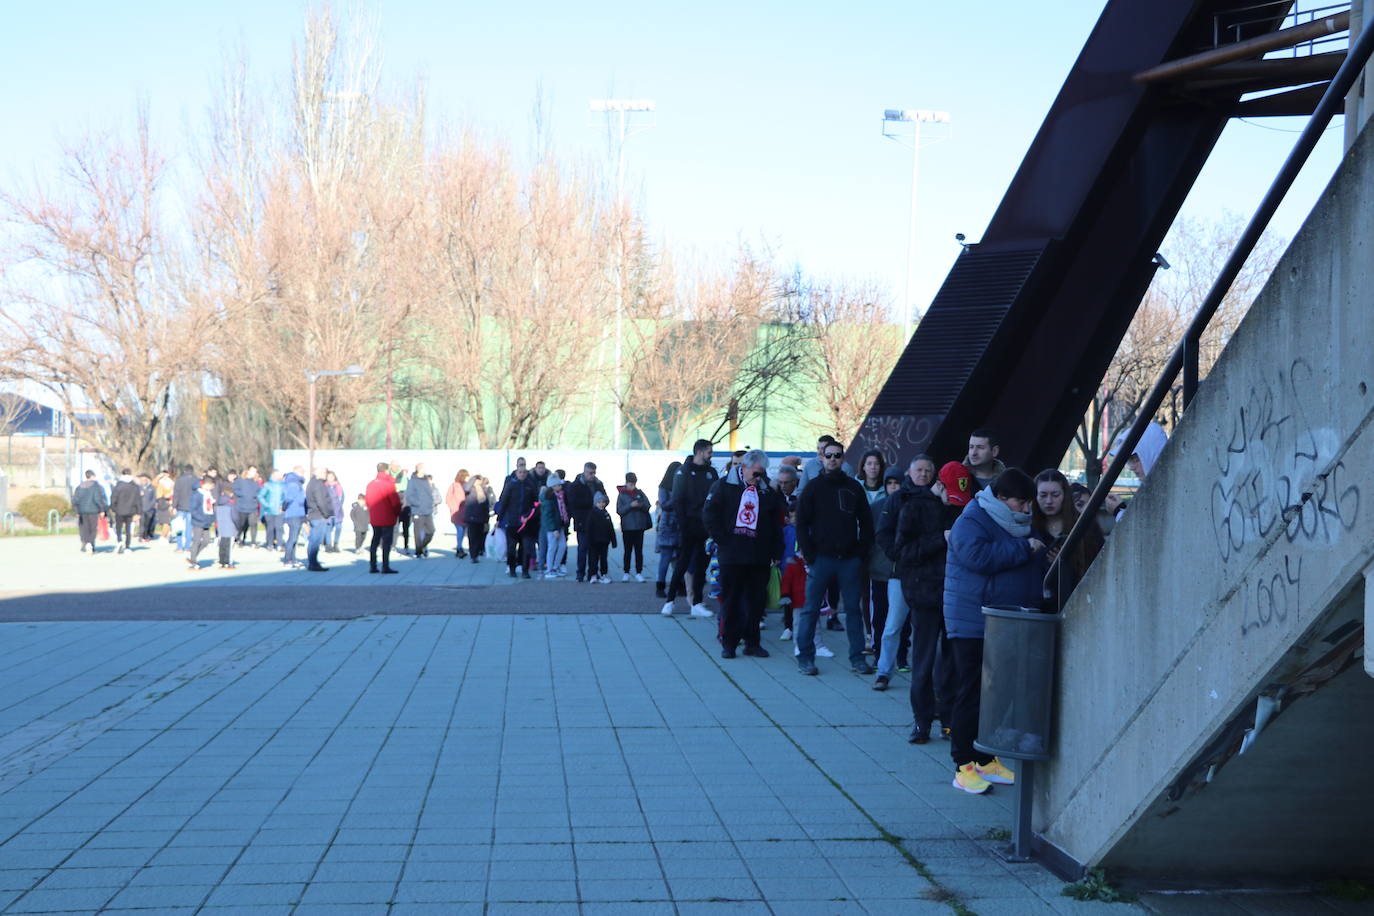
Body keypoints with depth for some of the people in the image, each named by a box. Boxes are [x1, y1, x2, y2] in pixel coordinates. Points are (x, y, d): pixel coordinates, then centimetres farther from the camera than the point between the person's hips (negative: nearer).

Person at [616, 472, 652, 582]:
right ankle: (626, 573, 8)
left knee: (639, 550, 4)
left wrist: (641, 505, -16)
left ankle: (639, 573, 6)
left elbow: (647, 506, 5)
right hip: (627, 527, -2)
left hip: (639, 527, 2)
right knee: (628, 551, 3)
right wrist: (630, 505, -19)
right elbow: (619, 511, -7)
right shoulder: (622, 494, 0)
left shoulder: (640, 493, 6)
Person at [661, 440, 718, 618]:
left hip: (705, 527, 5)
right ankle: (669, 601, 2)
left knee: (701, 565, 6)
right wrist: (683, 524, -14)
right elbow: (677, 501, -7)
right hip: (690, 527, -5)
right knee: (682, 563, -4)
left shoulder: (711, 472, 11)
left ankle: (697, 604, 10)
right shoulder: (684, 471, -3)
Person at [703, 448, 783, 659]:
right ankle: (728, 643, 9)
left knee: (756, 601, 4)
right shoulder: (724, 486, 1)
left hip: (760, 558, 3)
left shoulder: (768, 492, 9)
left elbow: (777, 524, 14)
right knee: (730, 600, 2)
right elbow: (709, 515, 1)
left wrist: (776, 553, 8)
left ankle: (752, 642, 13)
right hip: (731, 556, -3)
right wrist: (722, 540, -6)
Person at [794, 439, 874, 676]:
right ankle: (805, 656, 6)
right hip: (821, 558, -2)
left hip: (850, 559, 2)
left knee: (853, 609, 4)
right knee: (811, 609, 0)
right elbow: (801, 523, 2)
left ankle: (857, 657, 8)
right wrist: (809, 556, -6)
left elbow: (866, 523, 12)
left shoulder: (854, 487, 10)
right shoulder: (813, 487, 4)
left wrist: (862, 553, 2)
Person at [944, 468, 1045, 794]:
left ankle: (986, 761, 18)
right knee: (971, 695, -6)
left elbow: (1037, 567, 32)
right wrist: (1023, 549, -21)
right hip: (974, 628, -8)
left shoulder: (1019, 526, 18)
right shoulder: (971, 523, -10)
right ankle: (964, 766, -2)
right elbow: (978, 556, -29)